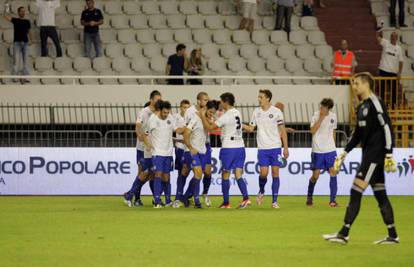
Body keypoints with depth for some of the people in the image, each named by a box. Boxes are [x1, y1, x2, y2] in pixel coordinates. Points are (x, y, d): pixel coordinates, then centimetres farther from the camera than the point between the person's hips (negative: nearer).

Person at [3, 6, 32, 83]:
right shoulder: (15, 20, 5)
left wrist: (30, 40, 8)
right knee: (16, 60, -9)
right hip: (17, 42, -3)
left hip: (25, 43, 3)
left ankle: (25, 78, -1)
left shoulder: (27, 22, 13)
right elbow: (5, 16, -5)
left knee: (25, 61, -1)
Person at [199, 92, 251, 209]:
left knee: (225, 175, 5)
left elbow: (209, 127, -9)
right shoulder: (237, 113, 11)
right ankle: (246, 198, -14)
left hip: (229, 148, -6)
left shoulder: (226, 116, -13)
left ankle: (226, 203, 8)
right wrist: (206, 118, 21)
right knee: (238, 175, 3)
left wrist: (203, 116, 4)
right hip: (240, 147, 6)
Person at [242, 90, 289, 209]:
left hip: (275, 147, -2)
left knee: (275, 173, -3)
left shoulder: (276, 112, -1)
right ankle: (261, 192, 20)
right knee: (263, 173, -9)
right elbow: (251, 128, 11)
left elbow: (282, 130, 2)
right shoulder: (256, 112, 7)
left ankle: (274, 201, 2)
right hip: (262, 148, 2)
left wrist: (286, 148, 0)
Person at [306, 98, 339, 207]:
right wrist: (321, 118, -21)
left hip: (330, 150, 3)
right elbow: (312, 130, -19)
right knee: (315, 175, 1)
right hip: (317, 150, -3)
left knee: (333, 172, -8)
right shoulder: (316, 115, -7)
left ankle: (333, 200, -5)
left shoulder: (333, 116, 6)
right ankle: (309, 197, 24)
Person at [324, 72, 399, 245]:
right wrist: (344, 153, 22)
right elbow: (358, 134, 24)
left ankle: (344, 234, -13)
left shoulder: (375, 103, -11)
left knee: (355, 193, -12)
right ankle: (392, 235, 12)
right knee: (380, 195, 9)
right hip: (368, 155, 9)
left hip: (375, 156, -9)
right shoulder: (362, 107, 16)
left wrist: (389, 154, -21)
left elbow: (387, 127, -16)